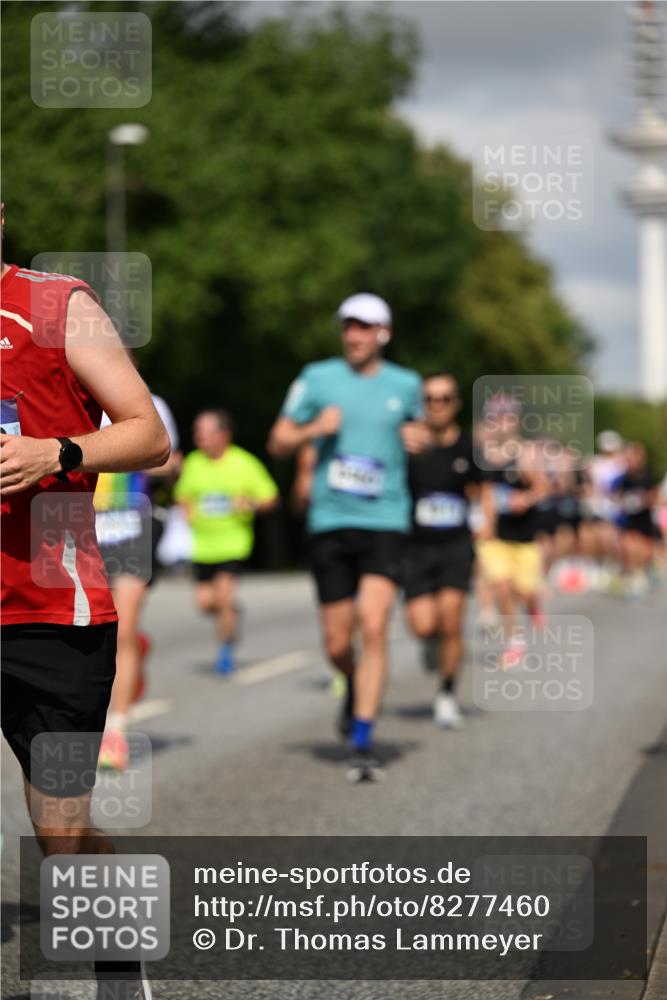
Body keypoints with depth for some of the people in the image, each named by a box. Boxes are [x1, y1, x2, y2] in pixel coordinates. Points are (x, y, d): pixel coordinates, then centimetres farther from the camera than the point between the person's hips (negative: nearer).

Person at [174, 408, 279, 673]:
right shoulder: (193, 463, 4)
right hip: (203, 543, 4)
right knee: (205, 602, -2)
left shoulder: (245, 464, -6)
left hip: (235, 542, -4)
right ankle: (230, 615, 33)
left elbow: (271, 498, 1)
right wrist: (188, 510, -2)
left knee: (223, 594, -17)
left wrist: (252, 504, -20)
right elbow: (183, 495, 20)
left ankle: (226, 649, 3)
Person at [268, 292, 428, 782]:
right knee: (337, 643, 4)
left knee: (374, 628, -17)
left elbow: (417, 430, 25)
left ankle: (364, 743, -13)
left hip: (385, 524, -1)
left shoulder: (406, 384, 7)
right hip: (329, 524, 1)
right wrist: (314, 429, -12)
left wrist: (419, 438, 1)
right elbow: (278, 443, 7)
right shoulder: (318, 378, 3)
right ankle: (356, 688, 40)